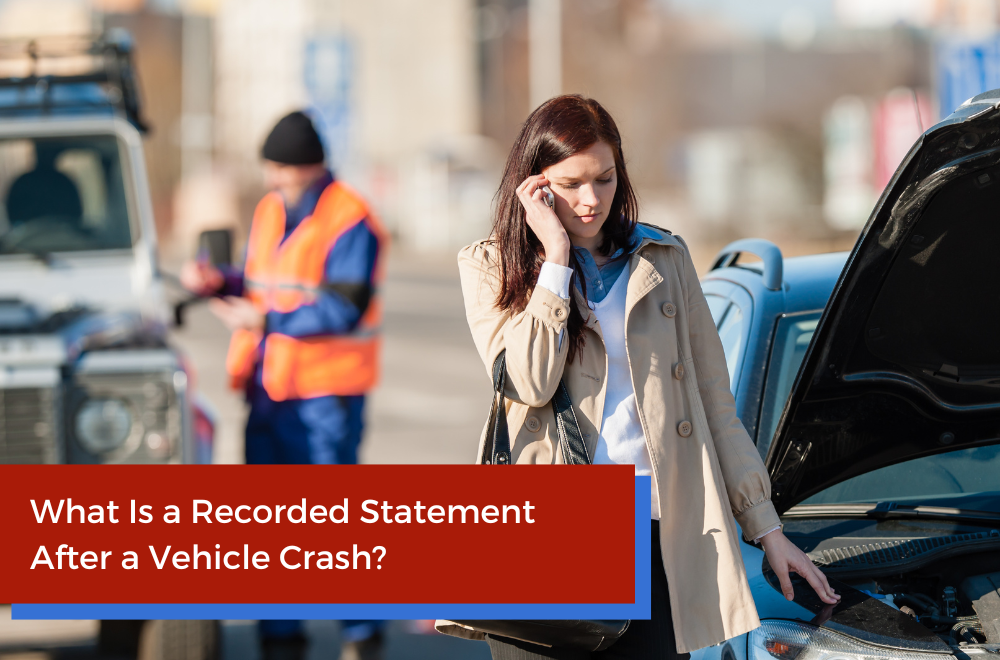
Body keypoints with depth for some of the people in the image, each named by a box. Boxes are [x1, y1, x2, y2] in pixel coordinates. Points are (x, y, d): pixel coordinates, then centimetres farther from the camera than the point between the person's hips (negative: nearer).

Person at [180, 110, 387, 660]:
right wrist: (218, 284, 0)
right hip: (270, 388, 8)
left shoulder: (351, 223, -12)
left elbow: (344, 310, -20)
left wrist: (264, 319, -24)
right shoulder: (270, 211, 13)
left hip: (326, 392, -8)